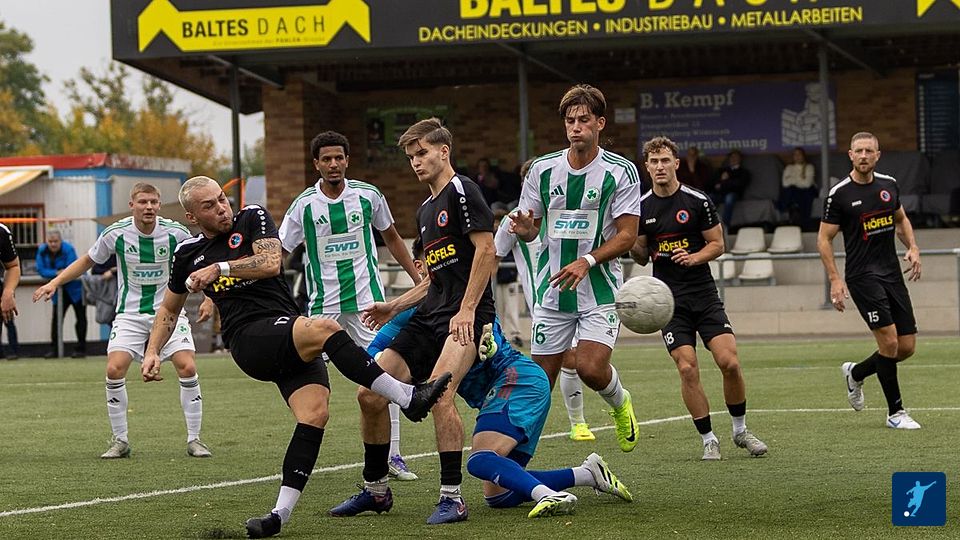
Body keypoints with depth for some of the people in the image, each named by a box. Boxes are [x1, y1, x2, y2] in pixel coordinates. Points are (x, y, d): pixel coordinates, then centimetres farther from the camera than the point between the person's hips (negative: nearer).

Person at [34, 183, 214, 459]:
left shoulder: (175, 232, -12)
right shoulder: (116, 234, -10)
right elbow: (88, 261, 7)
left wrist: (209, 299, -4)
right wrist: (54, 283, 0)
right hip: (130, 313, 1)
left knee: (188, 368, -15)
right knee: (114, 370, -15)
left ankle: (194, 439, 0)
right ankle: (120, 440, 2)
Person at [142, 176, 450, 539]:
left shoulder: (252, 219, 10)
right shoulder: (188, 254, 13)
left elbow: (271, 263, -7)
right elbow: (169, 309, 27)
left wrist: (219, 269, -8)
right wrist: (152, 352, 15)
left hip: (289, 340, 2)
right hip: (247, 340, -2)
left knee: (314, 414, -20)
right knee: (324, 329, -30)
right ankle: (407, 398, -28)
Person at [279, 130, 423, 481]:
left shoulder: (368, 196, 0)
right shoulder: (304, 205, -3)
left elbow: (391, 238, 16)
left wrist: (418, 279, 16)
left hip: (367, 298, 1)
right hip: (323, 304, -1)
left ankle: (392, 455, 5)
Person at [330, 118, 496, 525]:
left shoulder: (461, 190, -5)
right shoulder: (425, 211, 22)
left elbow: (487, 250, -13)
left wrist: (467, 310, -18)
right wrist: (394, 307, 20)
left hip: (465, 315, -9)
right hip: (429, 317, 9)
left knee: (438, 394, -28)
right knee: (370, 394, 2)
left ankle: (452, 498, -21)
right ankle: (375, 490, 16)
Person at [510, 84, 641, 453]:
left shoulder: (621, 171, -5)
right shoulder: (543, 170, 4)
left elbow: (627, 235, -7)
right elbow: (531, 228, 12)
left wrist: (587, 262, -21)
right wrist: (525, 229, -13)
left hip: (601, 290, -3)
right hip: (552, 291, 3)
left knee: (591, 368, -19)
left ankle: (620, 403, 15)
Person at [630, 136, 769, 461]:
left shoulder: (698, 201, -2)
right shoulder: (641, 207, 5)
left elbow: (717, 244, 4)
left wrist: (695, 257, -15)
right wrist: (632, 246, -9)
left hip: (704, 293, -1)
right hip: (669, 300, 1)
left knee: (730, 363, -11)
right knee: (688, 369, -11)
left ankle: (740, 431, 11)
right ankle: (708, 440, 2)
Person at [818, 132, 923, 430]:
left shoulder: (889, 185, 7)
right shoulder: (839, 194, -8)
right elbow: (824, 238, -3)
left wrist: (912, 248, 5)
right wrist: (835, 279, -11)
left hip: (892, 274, 6)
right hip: (862, 276, -6)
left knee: (907, 347, 4)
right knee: (889, 341, -15)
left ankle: (855, 373, 29)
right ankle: (895, 412, -2)